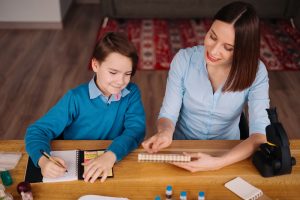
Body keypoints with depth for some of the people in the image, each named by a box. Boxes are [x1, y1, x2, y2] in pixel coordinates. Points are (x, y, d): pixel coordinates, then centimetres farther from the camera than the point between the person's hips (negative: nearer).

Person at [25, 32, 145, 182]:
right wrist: (43, 160, -30)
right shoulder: (76, 98, -10)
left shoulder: (132, 93, -5)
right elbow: (37, 130, -10)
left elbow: (136, 128, -16)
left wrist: (111, 155, -35)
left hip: (115, 168, 2)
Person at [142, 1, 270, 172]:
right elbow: (168, 114, -10)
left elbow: (261, 134, -22)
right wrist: (165, 132, -33)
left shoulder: (256, 72, -16)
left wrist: (218, 163, -36)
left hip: (228, 153, 1)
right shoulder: (184, 59, -15)